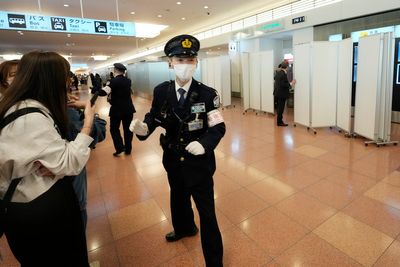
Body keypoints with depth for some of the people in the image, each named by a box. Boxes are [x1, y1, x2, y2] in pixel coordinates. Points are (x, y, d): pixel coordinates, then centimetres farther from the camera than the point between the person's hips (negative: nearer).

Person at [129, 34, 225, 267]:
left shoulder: (208, 94, -15)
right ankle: (185, 228, 62)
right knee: (178, 199, 29)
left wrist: (204, 143, -35)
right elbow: (154, 117, -1)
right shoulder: (160, 91, -6)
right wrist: (143, 127, -24)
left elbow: (218, 128, -15)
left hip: (199, 163, -4)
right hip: (173, 161, 5)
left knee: (206, 211, 9)